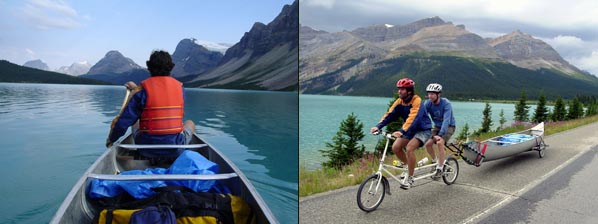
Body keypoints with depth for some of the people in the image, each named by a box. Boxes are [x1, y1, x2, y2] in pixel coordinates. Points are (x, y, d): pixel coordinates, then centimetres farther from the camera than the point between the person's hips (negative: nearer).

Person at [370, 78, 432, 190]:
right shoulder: (399, 101, -5)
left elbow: (413, 118, -37)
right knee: (395, 147, -10)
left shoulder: (416, 101, -24)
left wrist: (402, 131, -51)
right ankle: (409, 167, 15)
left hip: (423, 130, -7)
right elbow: (390, 114, -14)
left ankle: (410, 178, -13)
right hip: (410, 130, 7)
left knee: (409, 148, -27)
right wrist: (378, 126, -28)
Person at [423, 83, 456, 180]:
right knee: (428, 143, -14)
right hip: (437, 126, 5)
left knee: (439, 143, -28)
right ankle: (435, 161, 13)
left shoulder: (446, 103, -27)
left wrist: (440, 134, -47)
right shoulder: (428, 103, -15)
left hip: (448, 126, -5)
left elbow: (446, 120, -36)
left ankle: (439, 169, -19)